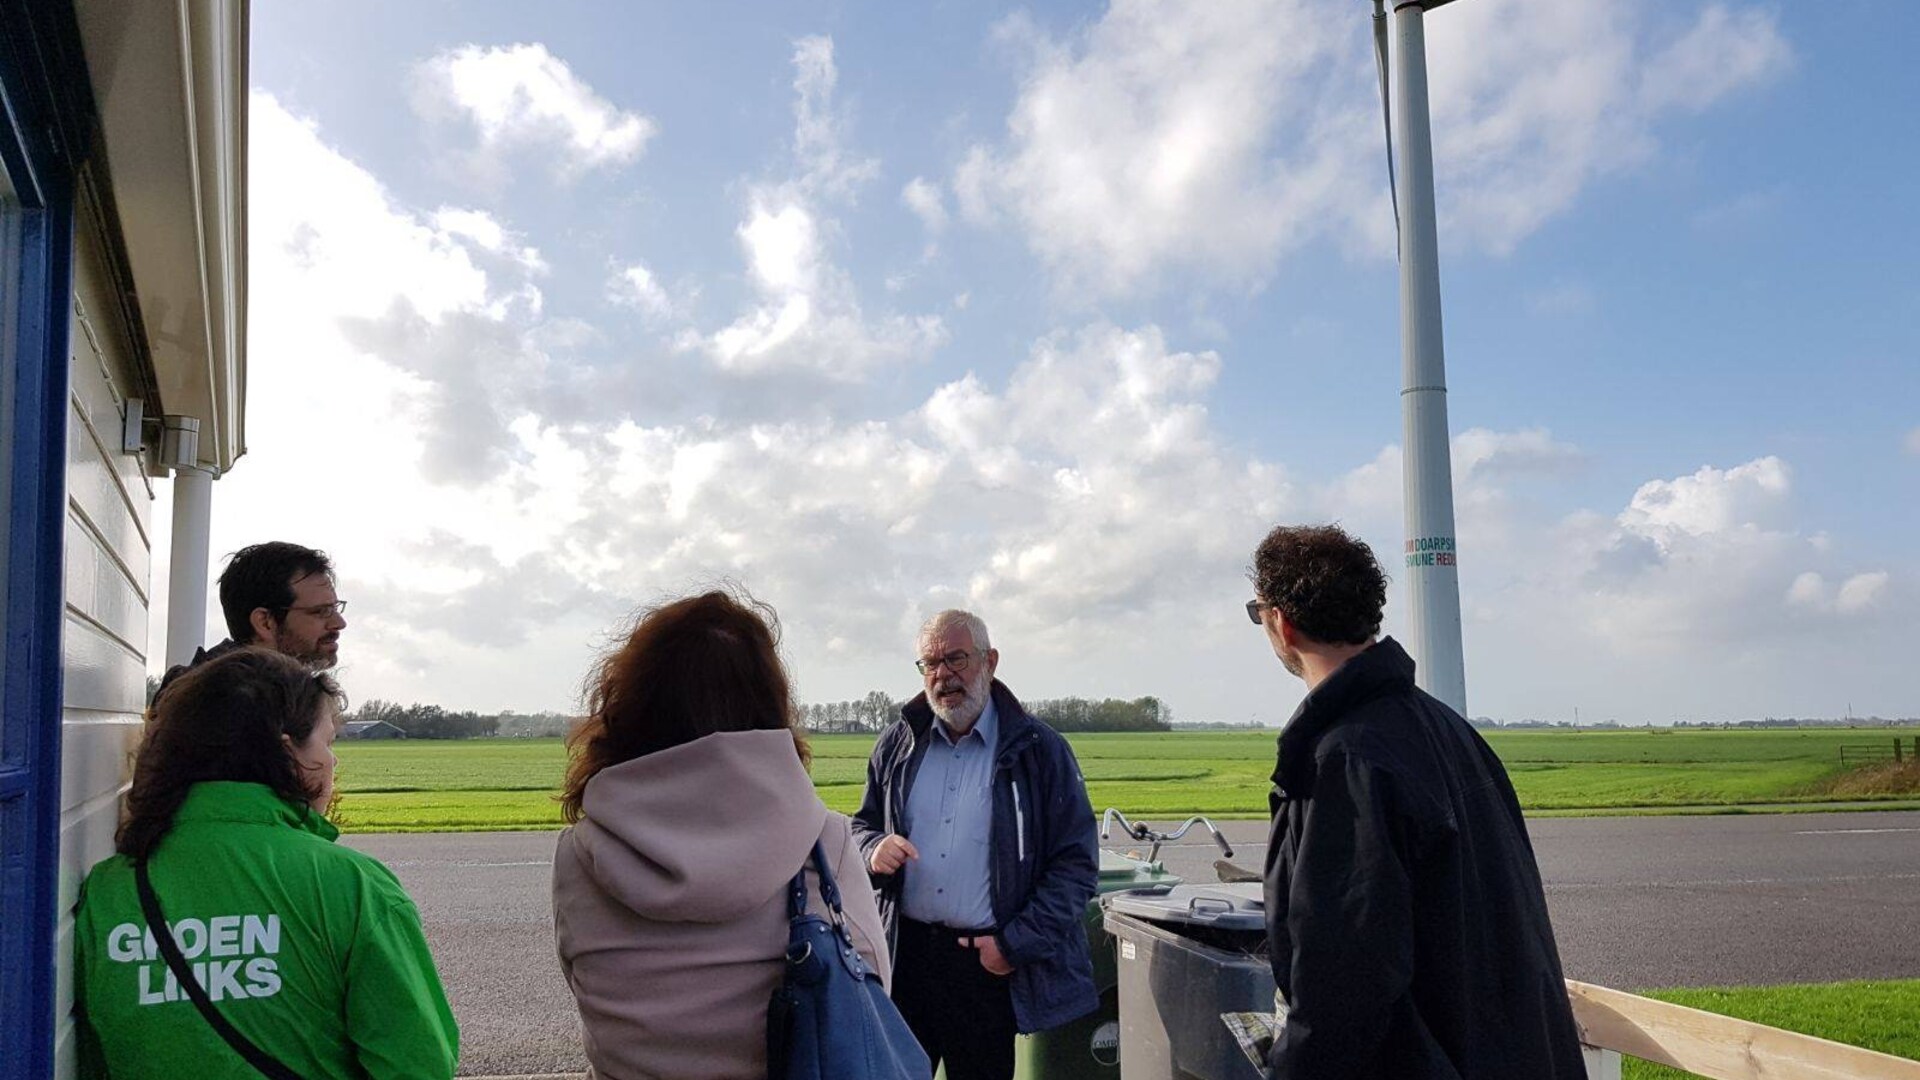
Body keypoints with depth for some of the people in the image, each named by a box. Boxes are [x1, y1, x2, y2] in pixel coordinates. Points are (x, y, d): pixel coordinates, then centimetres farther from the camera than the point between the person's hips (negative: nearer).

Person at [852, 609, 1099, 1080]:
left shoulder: (1039, 750, -2)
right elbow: (863, 825, 20)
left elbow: (1077, 861, -3)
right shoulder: (897, 744, 9)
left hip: (990, 965, -3)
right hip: (903, 957, 3)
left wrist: (1016, 944, -11)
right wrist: (873, 850, -4)